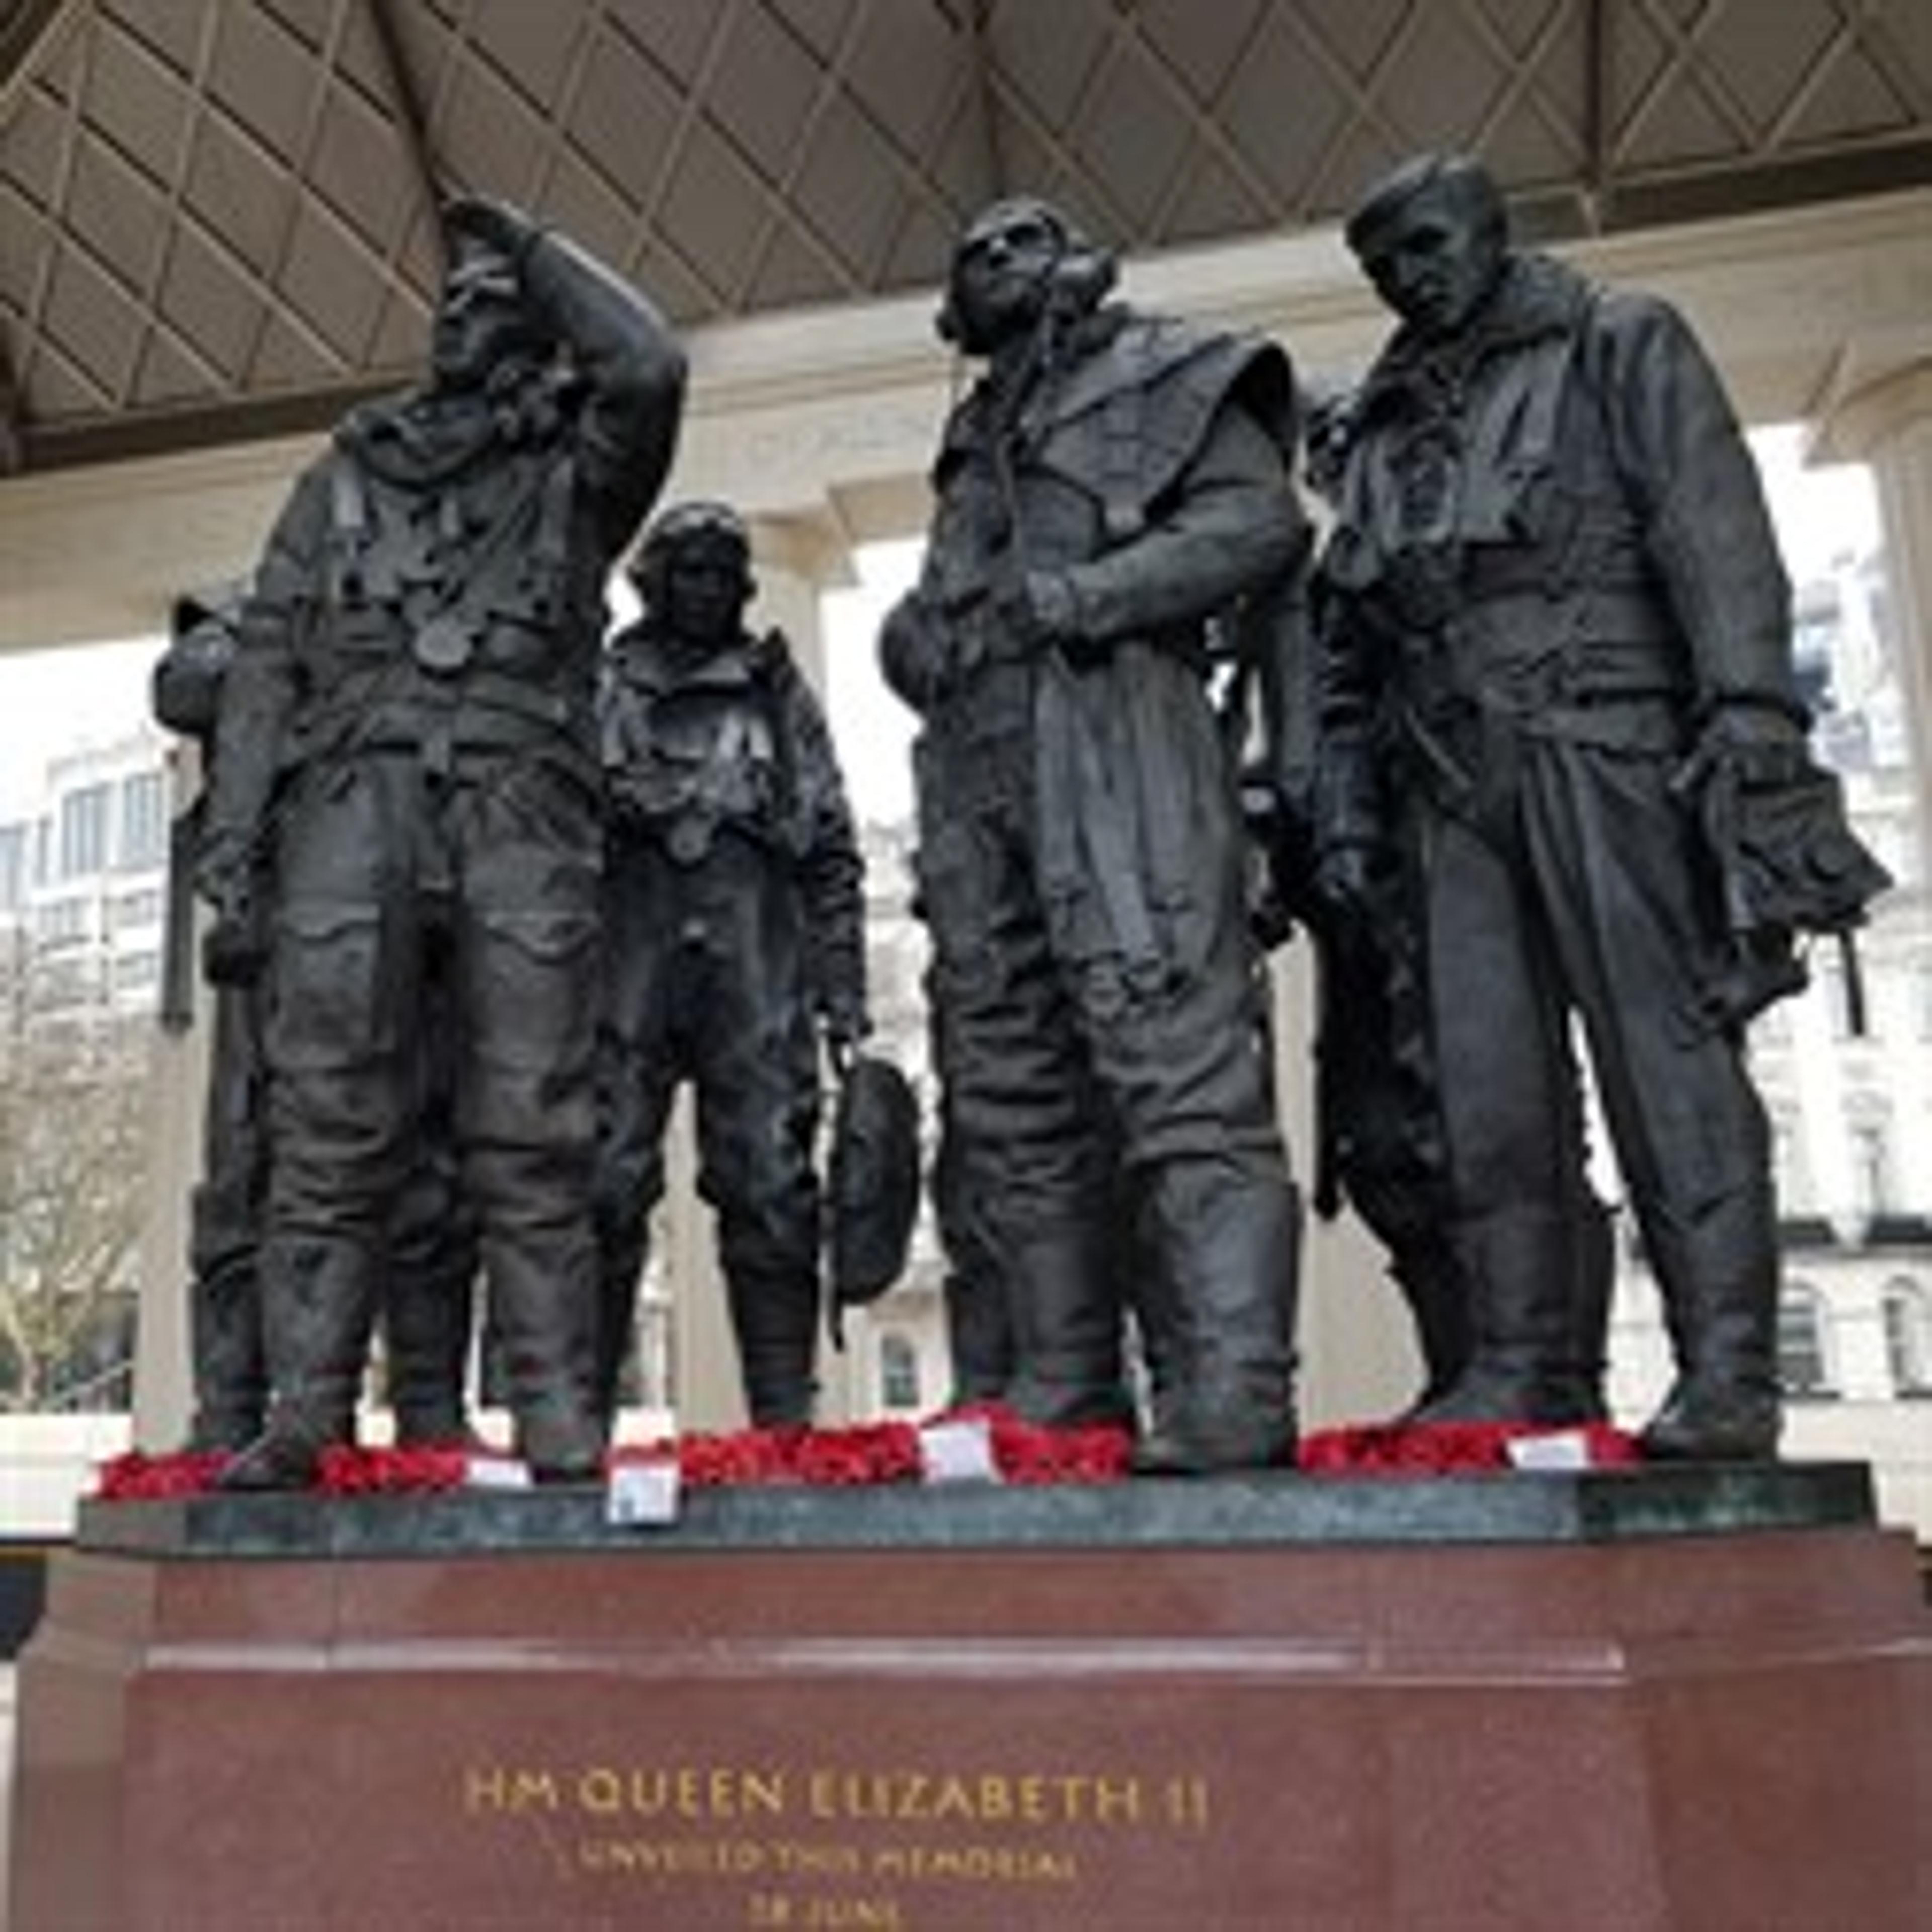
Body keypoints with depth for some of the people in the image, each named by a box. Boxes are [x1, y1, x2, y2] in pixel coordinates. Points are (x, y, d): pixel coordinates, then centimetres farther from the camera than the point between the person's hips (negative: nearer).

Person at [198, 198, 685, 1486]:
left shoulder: (575, 469, 20)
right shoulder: (346, 474, 25)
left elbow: (651, 366, -3)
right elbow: (267, 670, 15)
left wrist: (526, 242, 12)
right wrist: (234, 861, 3)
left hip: (522, 815, -1)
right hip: (353, 809, 2)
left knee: (532, 1145, -7)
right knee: (330, 1137, -6)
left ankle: (561, 1428, -7)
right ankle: (305, 1420, -3)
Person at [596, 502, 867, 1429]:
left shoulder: (780, 694, 20)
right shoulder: (597, 691, 18)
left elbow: (834, 852, 15)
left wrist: (842, 989, 5)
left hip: (756, 958, 1)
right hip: (628, 946, 0)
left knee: (771, 1189, -4)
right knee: (603, 1182, -5)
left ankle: (786, 1420, -1)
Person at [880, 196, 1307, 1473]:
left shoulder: (1163, 374, 13)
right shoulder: (979, 431, 31)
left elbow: (1262, 521, -2)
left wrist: (1076, 597, -10)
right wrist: (913, 634, 4)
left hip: (1114, 732, -7)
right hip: (975, 758, 7)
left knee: (1177, 1060, -16)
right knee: (1010, 1093, 1)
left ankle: (1232, 1395, -19)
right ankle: (1063, 1394, 4)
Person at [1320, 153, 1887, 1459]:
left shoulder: (1620, 344, 11)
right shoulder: (1391, 421, 25)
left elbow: (1717, 536, -3)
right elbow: (1355, 639, 24)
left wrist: (1751, 723, -16)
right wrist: (1349, 793, 13)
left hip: (1602, 750, -5)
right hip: (1453, 781, 5)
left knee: (1669, 1063, -8)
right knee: (1490, 1095, 0)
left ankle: (1727, 1377, -5)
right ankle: (1531, 1369, 5)